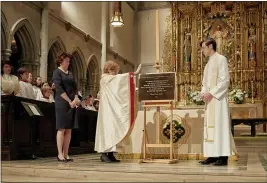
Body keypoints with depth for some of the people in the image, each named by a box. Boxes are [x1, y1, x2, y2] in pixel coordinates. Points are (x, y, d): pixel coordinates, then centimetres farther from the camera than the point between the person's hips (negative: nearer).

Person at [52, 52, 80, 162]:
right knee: (61, 128, -6)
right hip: (62, 103, -6)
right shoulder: (57, 72, 0)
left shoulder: (70, 74, 20)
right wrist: (69, 101, -14)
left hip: (72, 104, 6)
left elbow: (75, 87, 15)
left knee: (69, 129, 3)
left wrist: (76, 99, -4)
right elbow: (59, 88, -11)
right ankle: (60, 154, -2)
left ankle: (66, 154, 6)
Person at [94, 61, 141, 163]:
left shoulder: (112, 80, 20)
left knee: (112, 128, 4)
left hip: (113, 109, 9)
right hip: (107, 109, -9)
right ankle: (104, 153, -10)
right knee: (108, 128, -12)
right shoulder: (105, 78, -6)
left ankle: (110, 154, 4)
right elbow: (119, 77, -19)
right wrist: (134, 73, -23)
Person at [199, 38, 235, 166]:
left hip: (218, 99, -8)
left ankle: (223, 157, -5)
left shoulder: (221, 59, -6)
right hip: (209, 99, 8)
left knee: (220, 125, -8)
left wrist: (211, 93, -18)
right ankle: (213, 155, 10)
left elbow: (224, 80, -15)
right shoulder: (209, 62, 19)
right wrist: (203, 92, 1)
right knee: (210, 126, 6)